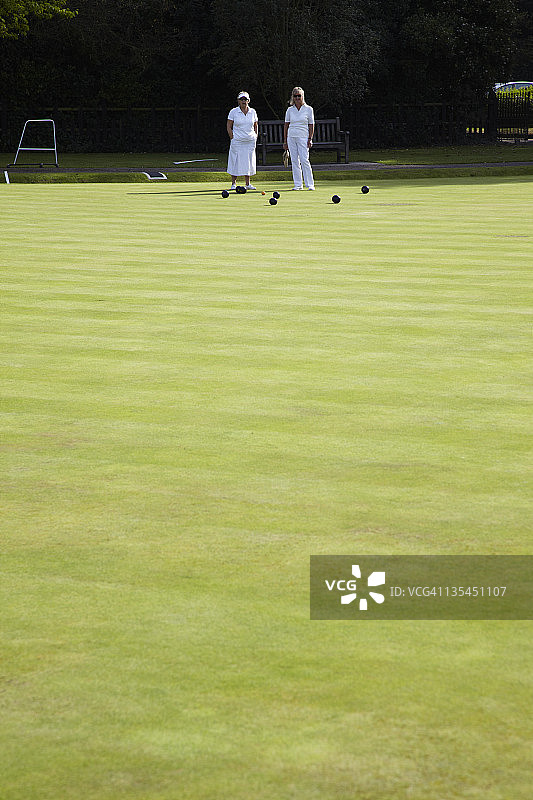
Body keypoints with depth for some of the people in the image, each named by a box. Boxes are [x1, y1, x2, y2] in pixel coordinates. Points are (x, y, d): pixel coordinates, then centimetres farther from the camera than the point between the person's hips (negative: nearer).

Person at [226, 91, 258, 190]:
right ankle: (233, 183, 6)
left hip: (250, 141, 3)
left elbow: (255, 126, 18)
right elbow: (229, 126, 0)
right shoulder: (233, 112, -3)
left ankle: (248, 183, 11)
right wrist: (232, 138, -6)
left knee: (248, 161, 5)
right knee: (236, 161, -3)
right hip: (237, 141, -3)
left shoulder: (252, 112, 7)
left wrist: (255, 137, 9)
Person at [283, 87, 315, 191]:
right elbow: (286, 125, 12)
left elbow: (311, 125, 3)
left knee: (304, 160, -12)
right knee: (294, 161, 3)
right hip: (291, 137, 3)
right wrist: (285, 141, 7)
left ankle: (310, 184, -7)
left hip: (303, 137, -3)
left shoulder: (308, 109, 2)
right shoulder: (290, 110, 9)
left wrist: (310, 139, -6)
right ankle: (298, 184, 7)